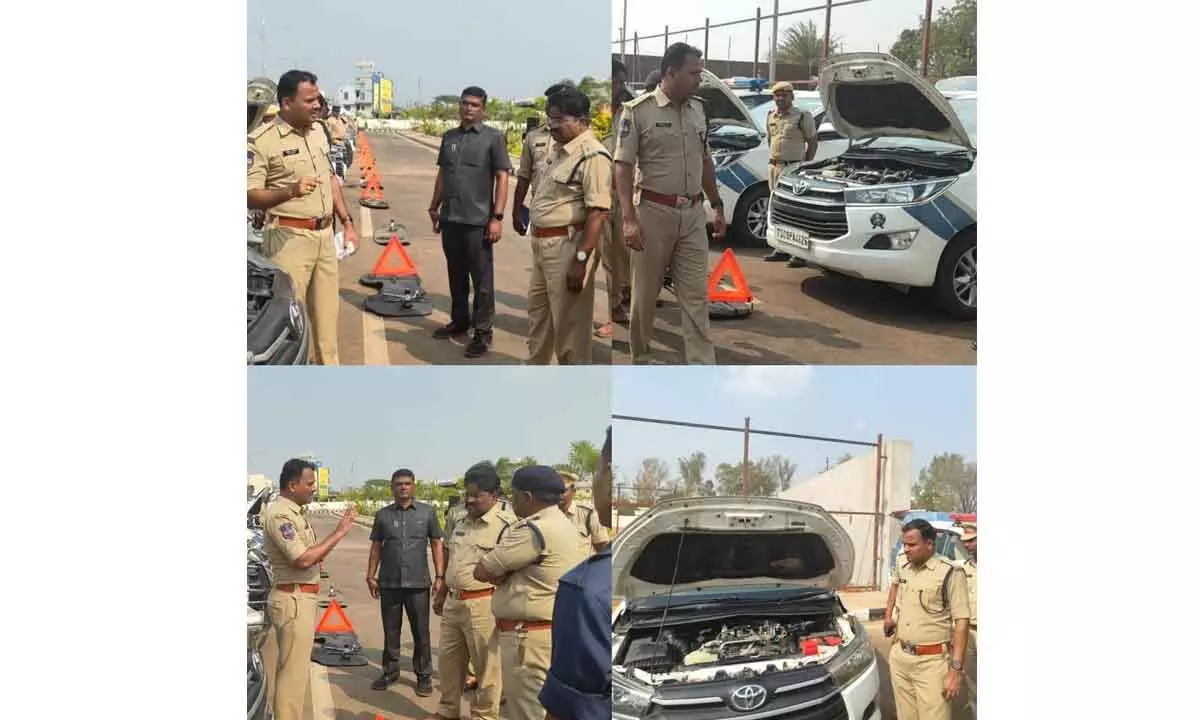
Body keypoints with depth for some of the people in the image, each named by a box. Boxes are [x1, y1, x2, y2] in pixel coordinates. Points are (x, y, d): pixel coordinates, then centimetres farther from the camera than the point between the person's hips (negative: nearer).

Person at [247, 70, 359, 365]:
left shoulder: (318, 131, 11)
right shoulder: (262, 140, -13)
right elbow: (249, 196, -15)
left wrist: (347, 222, 18)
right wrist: (290, 191, -29)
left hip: (324, 235, 7)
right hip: (289, 238, -7)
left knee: (327, 309, 14)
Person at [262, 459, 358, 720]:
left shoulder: (294, 512, 14)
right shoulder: (279, 515, -17)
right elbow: (303, 559, -25)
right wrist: (339, 533, -21)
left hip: (301, 599, 10)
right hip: (293, 600, -10)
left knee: (291, 668, 16)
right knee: (293, 670, -7)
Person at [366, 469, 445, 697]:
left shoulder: (427, 512, 2)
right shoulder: (383, 515, 7)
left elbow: (436, 545, 3)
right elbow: (376, 547, 11)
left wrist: (440, 576, -3)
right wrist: (371, 576, 4)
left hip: (418, 583, -2)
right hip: (389, 582, 2)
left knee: (421, 631, 3)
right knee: (390, 631, 10)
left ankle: (424, 676, 12)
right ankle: (390, 671, 23)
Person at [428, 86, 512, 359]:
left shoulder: (493, 137, -3)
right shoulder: (449, 137, 12)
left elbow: (502, 178, -7)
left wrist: (497, 217, -13)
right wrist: (434, 207, 16)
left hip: (478, 220, -5)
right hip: (450, 218, 5)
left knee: (482, 279, 0)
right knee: (456, 275, 15)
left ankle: (483, 332, 5)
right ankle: (459, 321, 28)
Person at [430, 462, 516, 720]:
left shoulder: (505, 524, -14)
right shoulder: (460, 520, 11)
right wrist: (441, 594, 23)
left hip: (483, 604, -8)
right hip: (453, 601, 8)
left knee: (485, 665, 3)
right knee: (448, 659, 18)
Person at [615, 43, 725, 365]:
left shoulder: (697, 110, 10)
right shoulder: (638, 110, -9)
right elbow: (624, 167, -12)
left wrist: (717, 206, 16)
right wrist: (628, 218, -20)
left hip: (693, 214, 5)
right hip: (654, 213, -5)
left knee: (696, 295, 1)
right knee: (646, 293, 8)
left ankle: (703, 368, 1)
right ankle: (640, 358, 24)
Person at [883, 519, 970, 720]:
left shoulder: (950, 573, -12)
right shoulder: (903, 569, 8)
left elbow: (961, 622, -14)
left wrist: (956, 669, -19)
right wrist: (888, 614, 24)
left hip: (932, 662, -6)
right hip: (899, 657, 6)